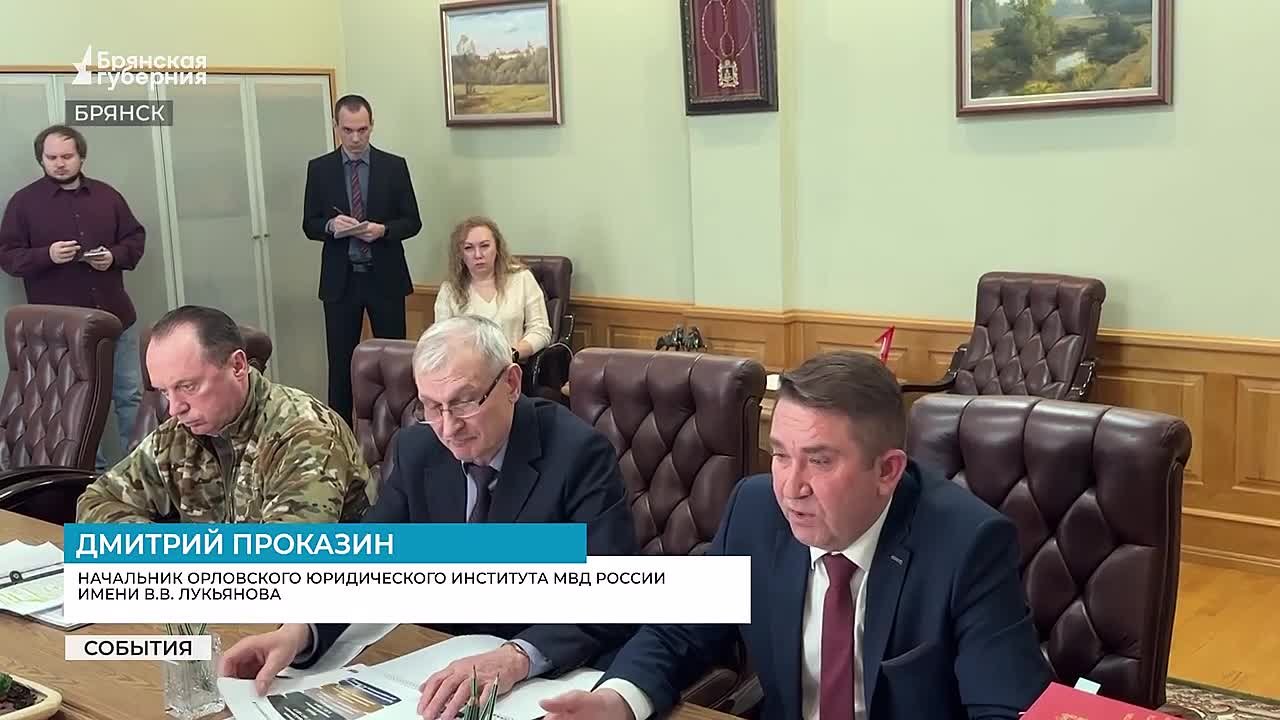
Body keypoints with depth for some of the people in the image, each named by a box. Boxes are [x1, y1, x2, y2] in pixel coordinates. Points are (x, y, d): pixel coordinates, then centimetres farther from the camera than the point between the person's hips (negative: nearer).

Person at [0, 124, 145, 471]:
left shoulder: (107, 195, 7)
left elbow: (136, 237, 11)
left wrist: (114, 256, -10)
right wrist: (47, 255, -21)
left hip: (116, 316, 2)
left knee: (131, 394, 8)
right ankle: (93, 472, 17)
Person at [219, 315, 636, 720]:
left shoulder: (579, 453, -16)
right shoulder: (417, 449, -1)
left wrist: (518, 657, -39)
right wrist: (299, 632, -21)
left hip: (559, 674, -4)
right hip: (442, 659, 4)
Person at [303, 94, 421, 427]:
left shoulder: (394, 166, 2)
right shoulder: (319, 168, 4)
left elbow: (412, 222, 2)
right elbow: (309, 225, 5)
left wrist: (383, 230, -17)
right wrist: (331, 225, -17)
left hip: (385, 278, 0)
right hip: (340, 280, 1)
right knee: (341, 362, 4)